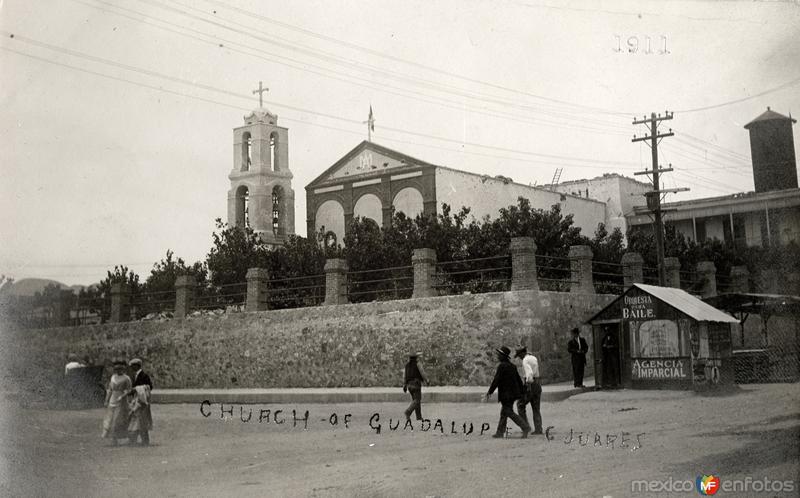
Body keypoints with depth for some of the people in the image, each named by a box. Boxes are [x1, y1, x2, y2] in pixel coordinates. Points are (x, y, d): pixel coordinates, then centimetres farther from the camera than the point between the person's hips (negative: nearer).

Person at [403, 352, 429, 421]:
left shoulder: (407, 365, 9)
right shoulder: (417, 364, -8)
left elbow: (405, 376, 8)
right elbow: (422, 373, -10)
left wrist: (404, 386, 9)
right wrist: (426, 381, 5)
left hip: (409, 385, 7)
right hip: (416, 384, -6)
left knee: (416, 400, 15)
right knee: (416, 401, -6)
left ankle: (419, 416, 13)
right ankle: (408, 412, -27)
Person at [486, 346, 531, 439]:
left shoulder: (502, 366, -14)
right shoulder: (512, 366, 12)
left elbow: (496, 380, -18)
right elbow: (519, 380, 15)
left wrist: (490, 392, -11)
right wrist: (521, 392, 20)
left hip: (506, 394, -9)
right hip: (513, 393, 9)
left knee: (510, 413, -6)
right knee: (504, 413, 14)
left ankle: (525, 427, -14)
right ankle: (500, 432, 18)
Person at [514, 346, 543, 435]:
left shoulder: (525, 360, -13)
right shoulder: (534, 358, 15)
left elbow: (529, 373, -26)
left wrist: (528, 384, -22)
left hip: (530, 384, -8)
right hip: (538, 384, 8)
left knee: (520, 405, 8)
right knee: (536, 408, 10)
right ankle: (538, 429, 5)